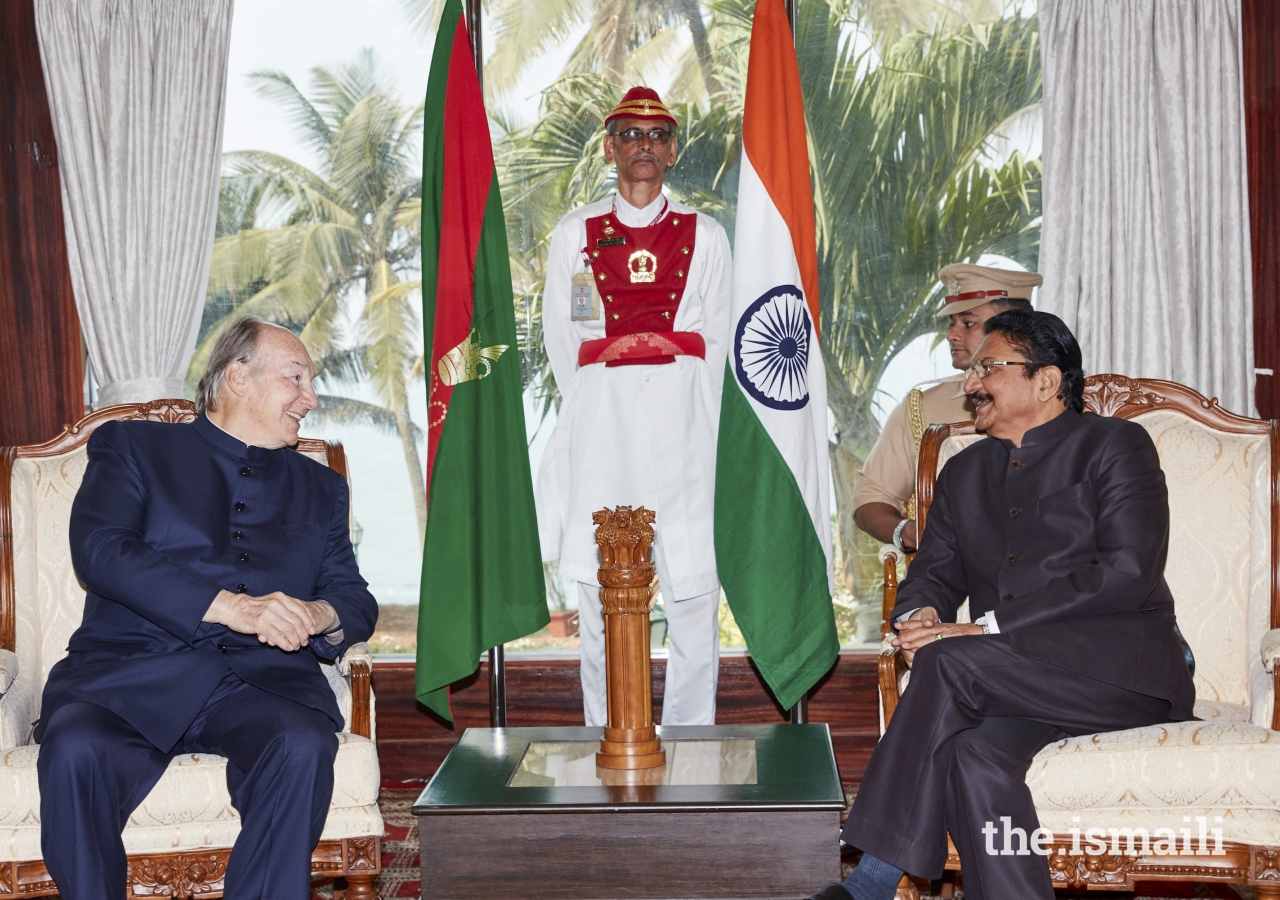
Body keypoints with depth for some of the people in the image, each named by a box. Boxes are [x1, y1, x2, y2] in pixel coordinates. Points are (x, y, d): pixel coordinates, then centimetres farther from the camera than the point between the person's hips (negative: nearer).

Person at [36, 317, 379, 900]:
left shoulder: (319, 488, 25)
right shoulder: (131, 447, 13)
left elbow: (357, 601, 17)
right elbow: (99, 550, -5)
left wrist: (320, 616, -9)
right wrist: (229, 605, -18)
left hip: (260, 680, 2)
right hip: (129, 675, -2)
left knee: (304, 746, -31)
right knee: (74, 748, -32)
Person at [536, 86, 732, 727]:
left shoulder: (705, 237, 12)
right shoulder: (574, 234, 11)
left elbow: (714, 343, 10)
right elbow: (560, 342, 10)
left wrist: (689, 421, 2)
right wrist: (592, 412, 3)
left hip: (681, 427, 0)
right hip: (601, 427, 0)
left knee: (694, 586, -2)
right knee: (601, 592, 0)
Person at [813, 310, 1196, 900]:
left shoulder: (1115, 444, 5)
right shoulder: (964, 472, 24)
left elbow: (1129, 573, -10)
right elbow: (932, 574, 19)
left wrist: (988, 627, -16)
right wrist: (918, 615, -9)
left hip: (1118, 666, -4)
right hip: (1015, 683, 5)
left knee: (951, 660, -29)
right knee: (975, 754, -32)